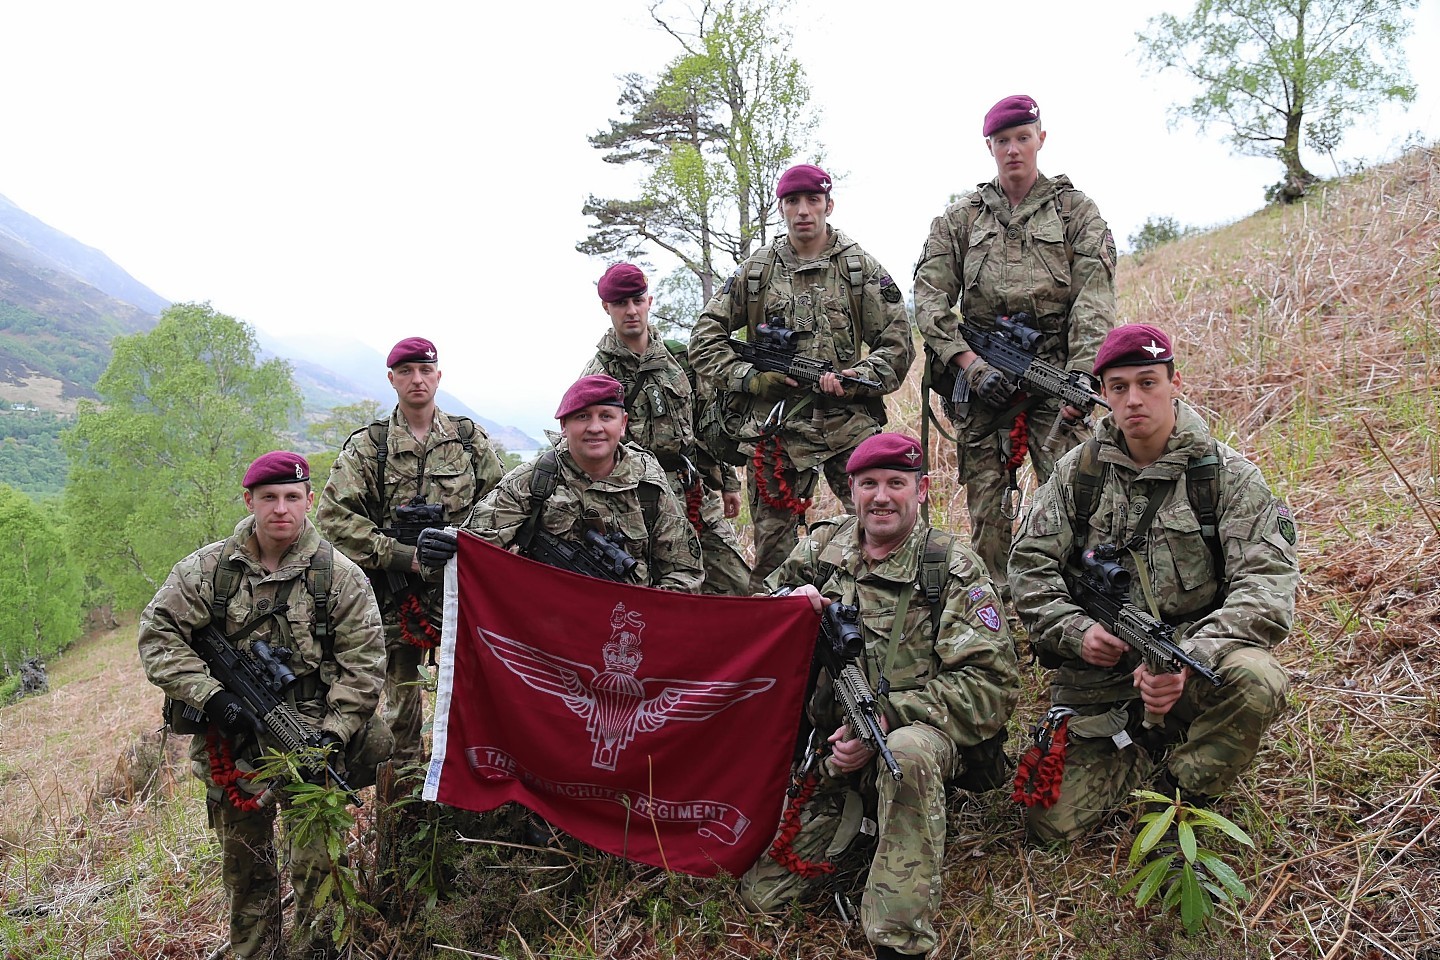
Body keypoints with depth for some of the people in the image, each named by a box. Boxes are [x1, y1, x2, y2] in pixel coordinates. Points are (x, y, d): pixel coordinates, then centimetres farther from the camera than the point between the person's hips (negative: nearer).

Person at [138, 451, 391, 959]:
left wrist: (333, 735, -14)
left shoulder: (340, 576, -5)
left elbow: (362, 663, -6)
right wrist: (210, 696, -14)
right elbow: (158, 634, -3)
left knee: (317, 864, 1)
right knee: (244, 867, 16)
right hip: (233, 742, 2)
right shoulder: (207, 569, -2)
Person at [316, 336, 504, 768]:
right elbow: (333, 516, -4)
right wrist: (400, 555, -12)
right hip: (394, 592, 0)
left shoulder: (470, 438, 9)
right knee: (400, 691, 7)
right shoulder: (366, 446, 5)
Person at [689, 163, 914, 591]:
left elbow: (898, 343, 5)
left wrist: (855, 378, -12)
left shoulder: (861, 268, 7)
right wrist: (748, 377, -4)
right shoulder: (755, 272, 9)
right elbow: (704, 339, 10)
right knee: (772, 545, 7)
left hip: (851, 424, 0)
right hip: (776, 428, 1)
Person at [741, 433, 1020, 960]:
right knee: (761, 895, -2)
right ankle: (852, 809, 23)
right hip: (827, 743, 4)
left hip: (918, 732, -3)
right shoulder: (822, 545, 5)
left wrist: (885, 718, -23)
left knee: (908, 752, -41)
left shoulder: (954, 568, -6)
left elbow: (992, 683, -12)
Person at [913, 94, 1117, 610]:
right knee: (987, 506, 4)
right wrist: (970, 364, -9)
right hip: (981, 377, 2)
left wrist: (1080, 380, -14)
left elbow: (1094, 300, -1)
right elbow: (930, 298, 5)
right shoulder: (960, 217, 13)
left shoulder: (1076, 210, 9)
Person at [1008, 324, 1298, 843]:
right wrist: (1076, 631, -17)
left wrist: (1190, 660, -31)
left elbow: (1267, 584, -15)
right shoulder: (1078, 472, 2)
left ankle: (1181, 787, -5)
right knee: (1051, 820, -8)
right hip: (1098, 672, 2)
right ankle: (1145, 753, 22)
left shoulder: (1227, 474, -5)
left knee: (1257, 680, -36)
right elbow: (1030, 564, 2)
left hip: (1194, 663, -1)